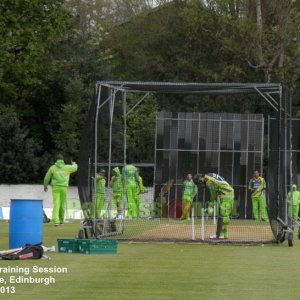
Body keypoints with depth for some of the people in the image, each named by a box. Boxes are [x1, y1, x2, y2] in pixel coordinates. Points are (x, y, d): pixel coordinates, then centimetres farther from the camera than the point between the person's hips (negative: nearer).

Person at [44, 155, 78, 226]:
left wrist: (45, 186, 24)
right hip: (64, 188, 1)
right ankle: (61, 220, 29)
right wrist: (74, 164, 49)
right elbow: (75, 168, 24)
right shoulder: (67, 167, 4)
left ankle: (56, 221, -23)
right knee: (62, 204, 16)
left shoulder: (53, 167, 1)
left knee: (56, 204, -8)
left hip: (56, 188, -1)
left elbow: (47, 178, 6)